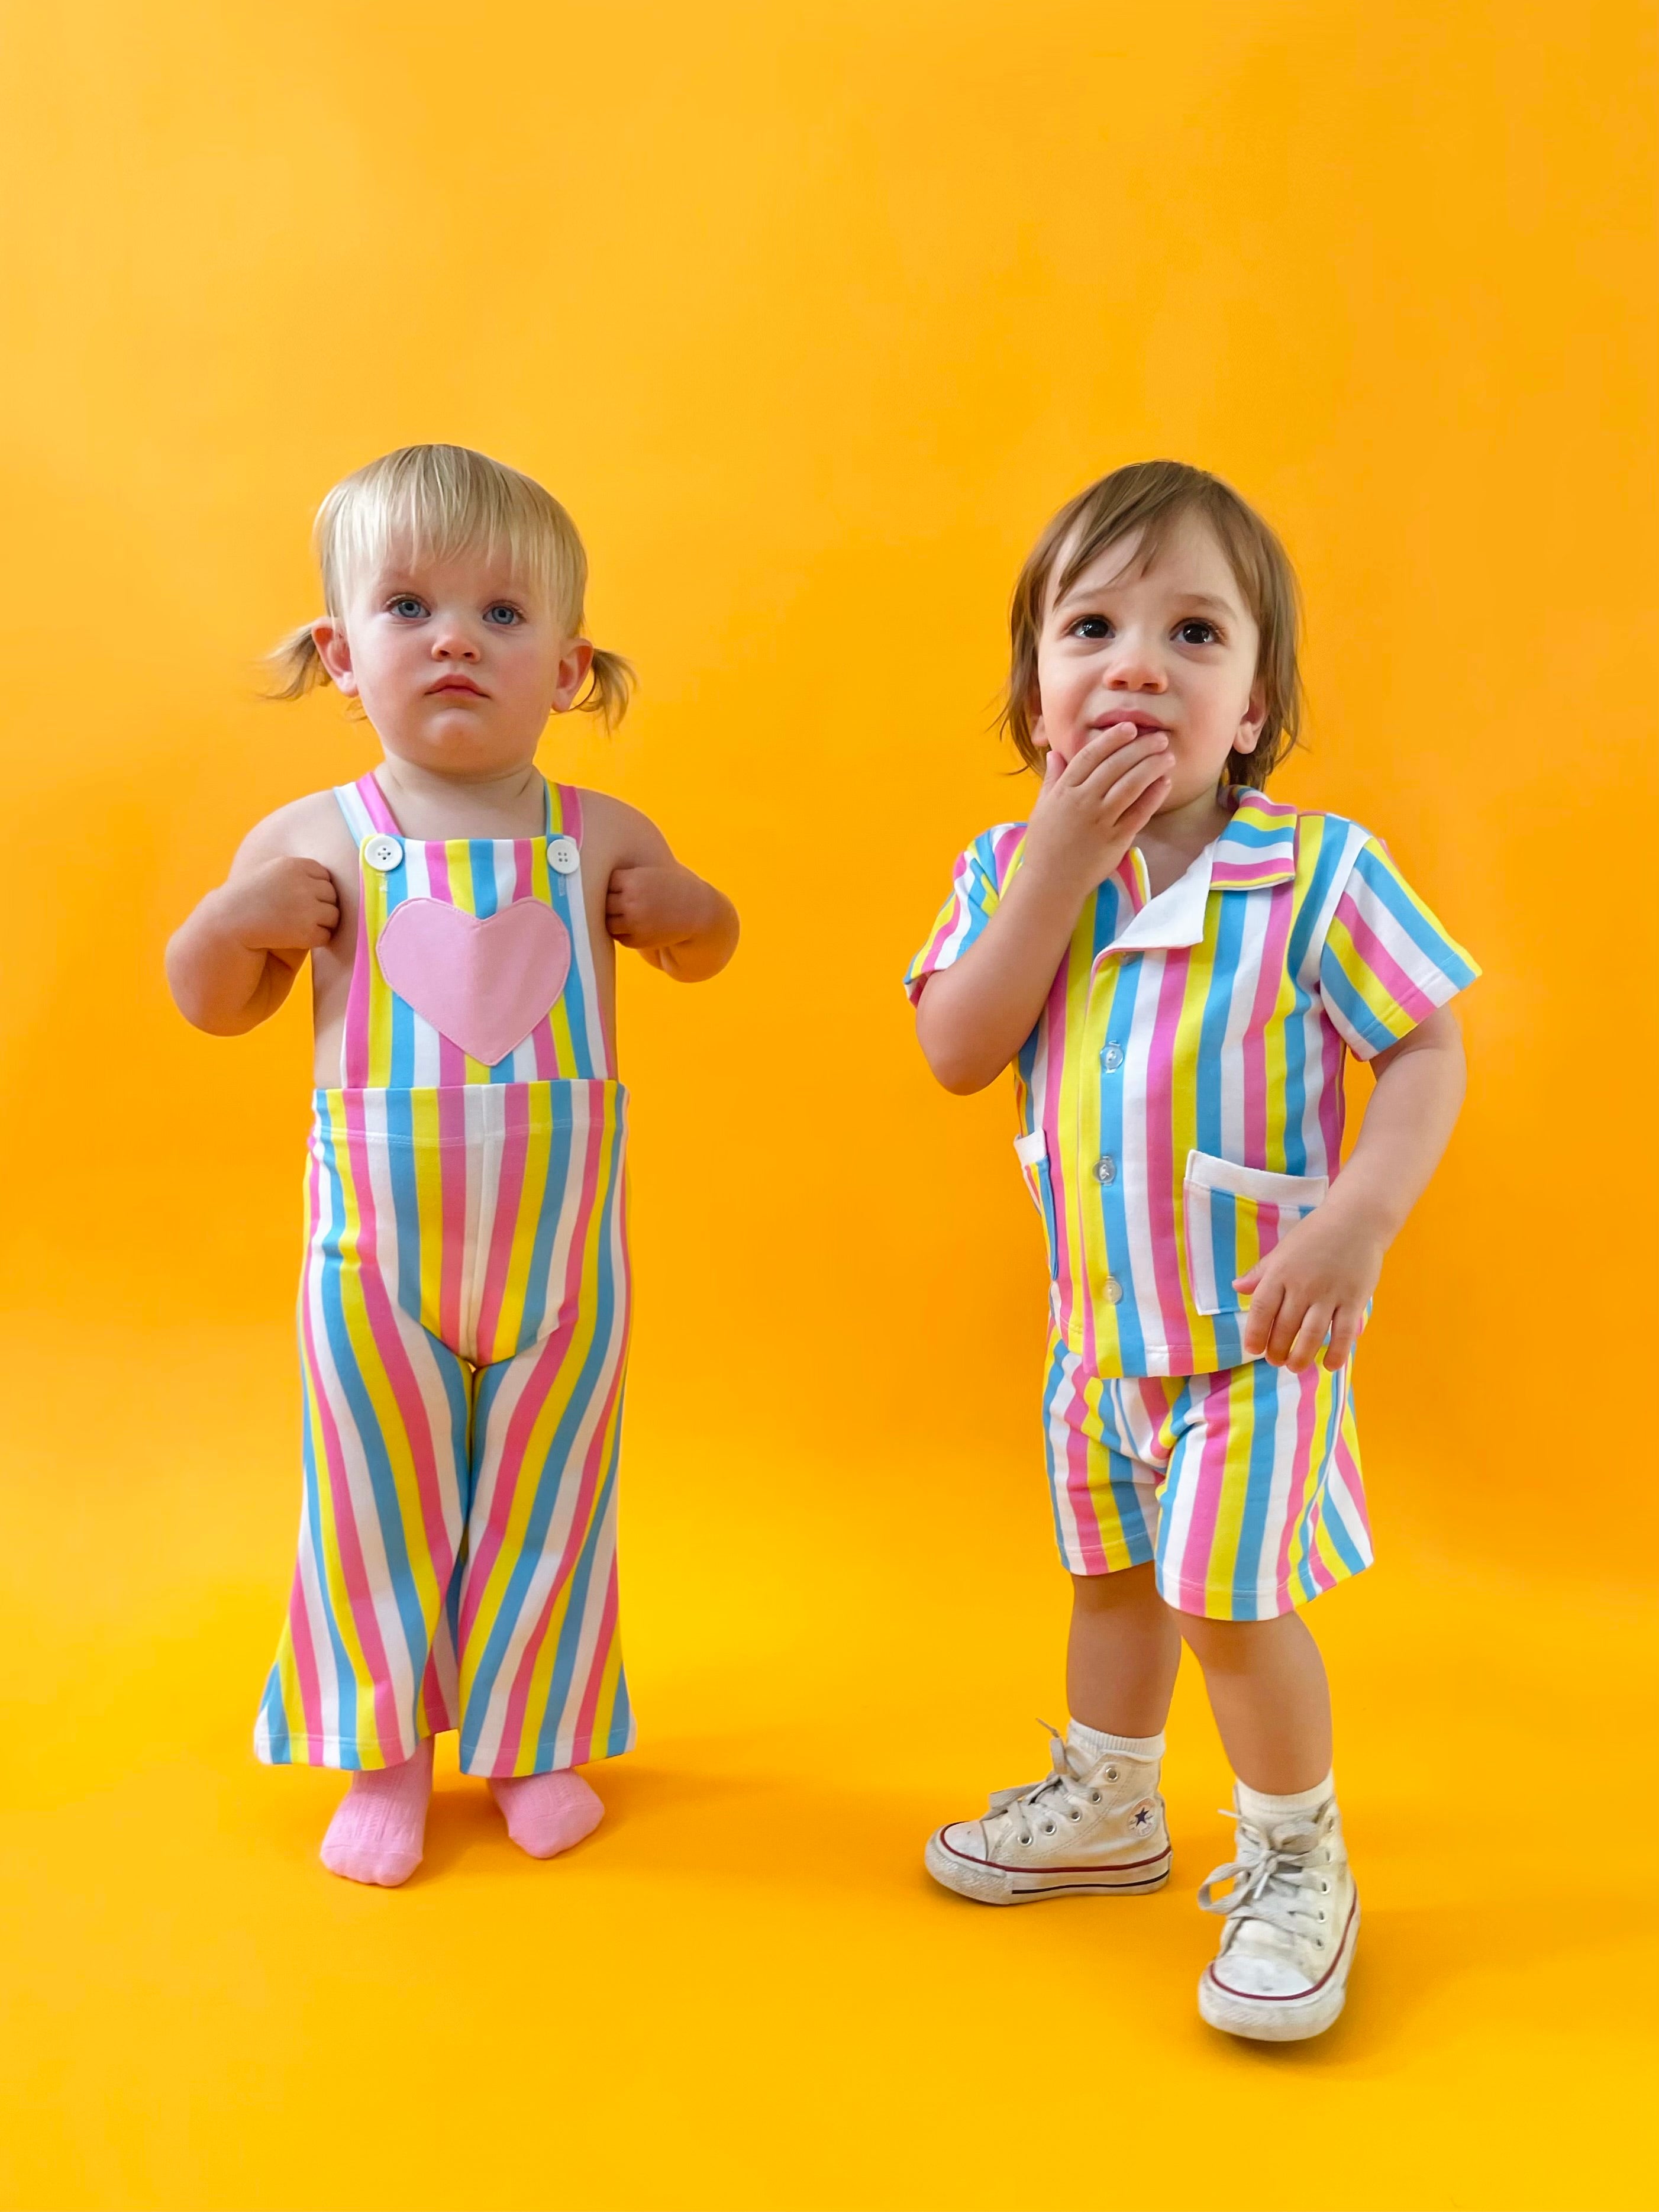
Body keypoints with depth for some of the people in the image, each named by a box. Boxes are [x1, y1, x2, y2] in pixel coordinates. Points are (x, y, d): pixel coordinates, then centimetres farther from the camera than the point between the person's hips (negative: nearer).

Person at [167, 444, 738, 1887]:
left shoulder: (602, 838, -3)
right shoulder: (313, 843, -6)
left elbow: (699, 956, 15)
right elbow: (215, 1009, 5)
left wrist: (693, 911, -7)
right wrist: (232, 920, -16)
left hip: (561, 1244, 1)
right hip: (377, 1248, -1)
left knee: (544, 1504, 14)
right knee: (381, 1508, 11)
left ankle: (534, 1739, 35)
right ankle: (384, 1754, 32)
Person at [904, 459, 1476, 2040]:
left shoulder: (1318, 872, -16)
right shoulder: (1012, 869, -5)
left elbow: (1428, 1050, -12)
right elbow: (957, 1053, -17)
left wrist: (1357, 1224, -25)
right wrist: (1062, 863, -23)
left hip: (1253, 1325, -5)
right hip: (1097, 1318, 5)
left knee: (1231, 1598, 0)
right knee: (1113, 1571, 23)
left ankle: (1296, 1863, 27)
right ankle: (1106, 1807, 46)